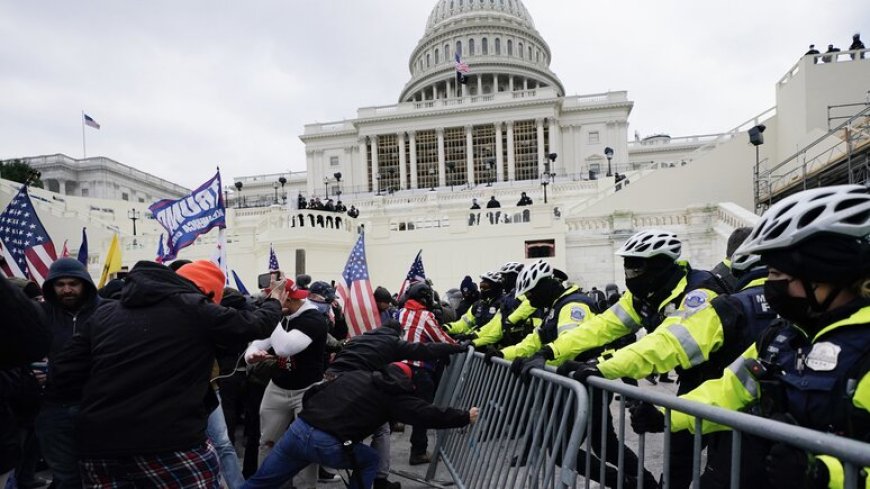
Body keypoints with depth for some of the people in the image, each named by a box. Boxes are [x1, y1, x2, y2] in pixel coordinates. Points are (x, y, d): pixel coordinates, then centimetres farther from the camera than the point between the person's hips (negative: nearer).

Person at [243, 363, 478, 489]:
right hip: (328, 445, -5)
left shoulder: (355, 374, 20)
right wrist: (465, 417, 16)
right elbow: (427, 414, 5)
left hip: (298, 429, 5)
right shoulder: (394, 393, 5)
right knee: (370, 461, 22)